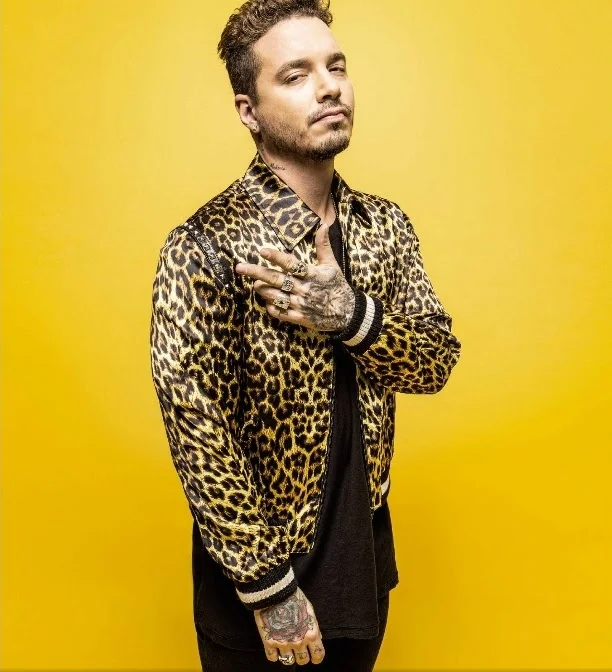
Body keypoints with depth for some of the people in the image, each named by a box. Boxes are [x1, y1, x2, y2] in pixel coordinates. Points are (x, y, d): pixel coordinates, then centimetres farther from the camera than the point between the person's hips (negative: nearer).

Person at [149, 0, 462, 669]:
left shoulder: (385, 223, -1)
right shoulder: (205, 246, -20)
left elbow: (437, 360, -5)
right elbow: (198, 431, -20)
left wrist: (353, 315, -24)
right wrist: (269, 588, -17)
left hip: (366, 554, 6)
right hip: (258, 568, -5)